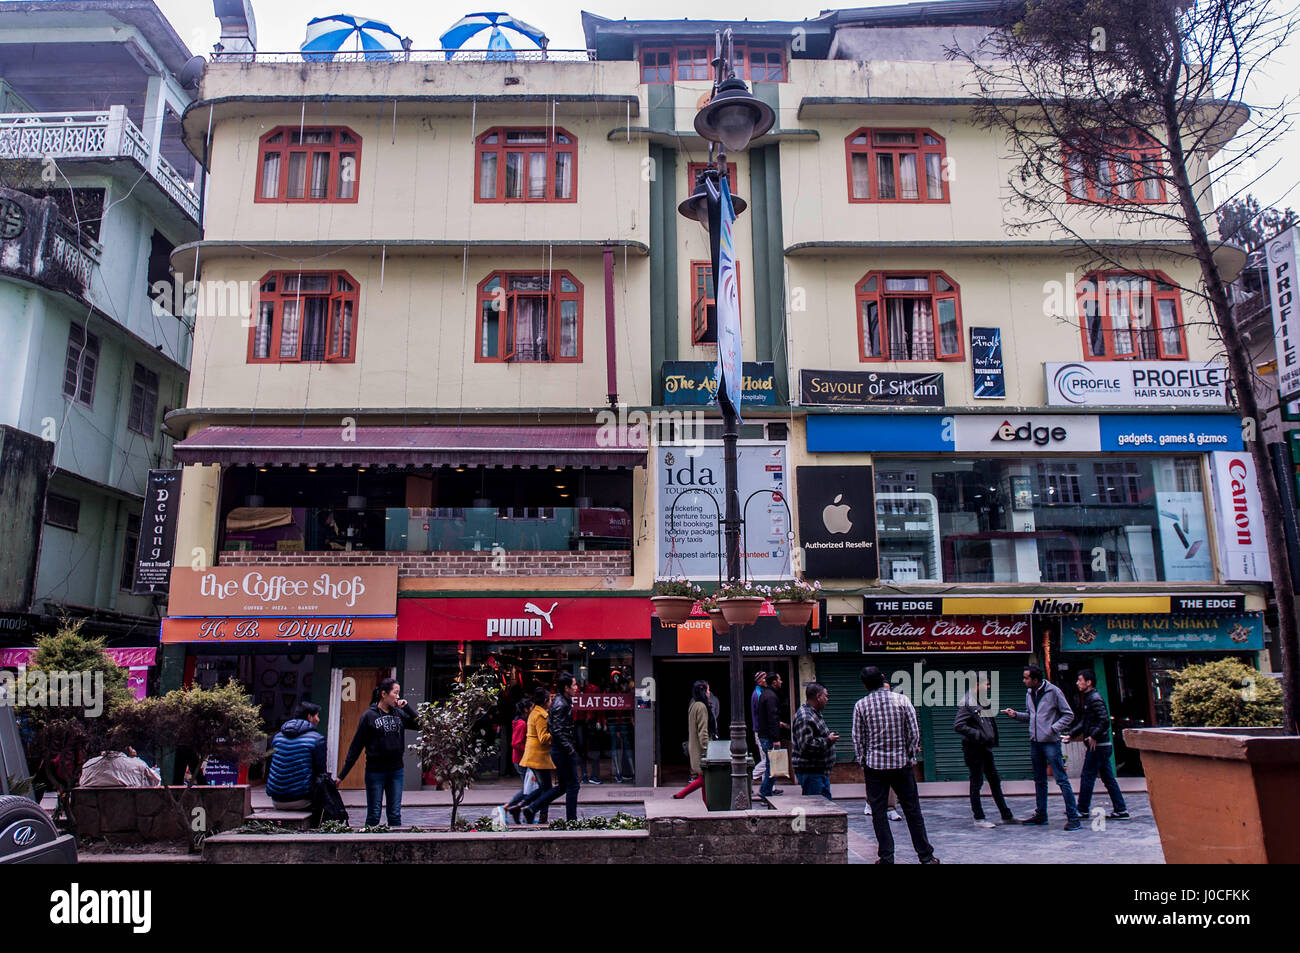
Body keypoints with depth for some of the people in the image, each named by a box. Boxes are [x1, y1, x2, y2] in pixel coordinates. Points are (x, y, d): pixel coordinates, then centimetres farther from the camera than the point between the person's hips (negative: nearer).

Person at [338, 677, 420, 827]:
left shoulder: (399, 713, 6)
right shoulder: (370, 715, -6)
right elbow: (356, 746, -4)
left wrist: (406, 708, -5)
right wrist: (342, 775, -5)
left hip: (396, 770, 4)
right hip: (375, 770, -4)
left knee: (395, 815, 6)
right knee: (373, 815, 3)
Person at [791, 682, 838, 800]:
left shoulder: (814, 713, 16)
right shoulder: (805, 717, -20)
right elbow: (806, 746, -27)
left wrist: (829, 738, 15)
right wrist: (828, 741, -18)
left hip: (820, 772, 11)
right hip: (811, 773, -11)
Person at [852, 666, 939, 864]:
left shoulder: (861, 705, -3)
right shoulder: (902, 699, -3)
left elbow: (857, 739, -1)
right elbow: (914, 732, -3)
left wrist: (863, 764, 9)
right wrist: (910, 756, 7)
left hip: (874, 765, 0)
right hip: (902, 763, 1)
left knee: (878, 813, 6)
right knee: (912, 810, 9)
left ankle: (886, 857, 7)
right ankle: (925, 856, 15)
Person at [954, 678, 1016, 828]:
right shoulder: (967, 703, -16)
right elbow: (958, 726, -23)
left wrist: (992, 739, 10)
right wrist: (979, 735, -24)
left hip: (985, 747, 9)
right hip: (973, 749, -9)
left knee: (995, 781, 14)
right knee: (976, 782, 0)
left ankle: (1006, 815, 23)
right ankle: (979, 818, 9)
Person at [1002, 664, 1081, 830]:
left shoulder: (1053, 692, -8)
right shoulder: (1029, 693, 11)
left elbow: (1068, 714, -4)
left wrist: (1054, 728, -15)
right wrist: (1016, 714, 4)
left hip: (1051, 742, -7)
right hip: (1035, 742, 7)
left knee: (1061, 779, -8)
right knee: (1039, 780, 14)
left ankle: (1073, 817, -4)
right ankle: (1040, 815, 23)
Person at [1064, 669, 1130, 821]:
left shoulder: (1095, 698, -14)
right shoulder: (1088, 698, 16)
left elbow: (1105, 720, -23)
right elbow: (1085, 722, 23)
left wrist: (1094, 736, -20)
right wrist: (1071, 735, 20)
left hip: (1097, 745, -10)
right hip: (1103, 746, 10)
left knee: (1087, 777, -2)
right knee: (1108, 778, 11)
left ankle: (1083, 810, 5)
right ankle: (1121, 810, 14)